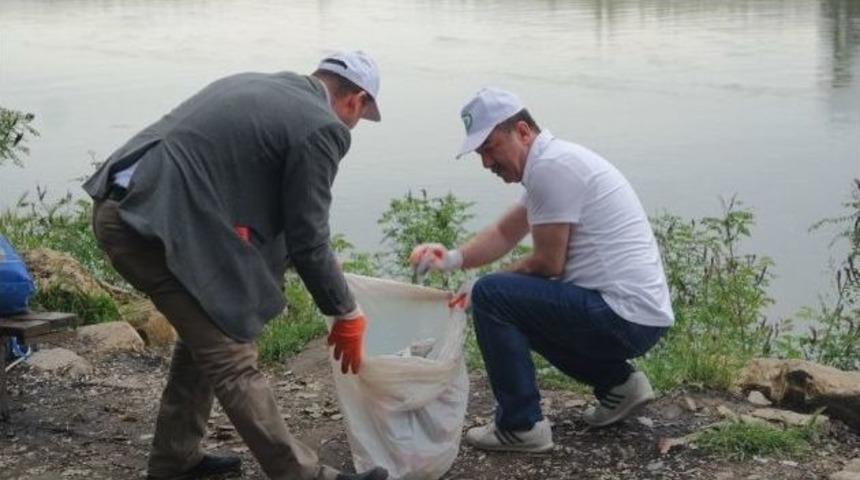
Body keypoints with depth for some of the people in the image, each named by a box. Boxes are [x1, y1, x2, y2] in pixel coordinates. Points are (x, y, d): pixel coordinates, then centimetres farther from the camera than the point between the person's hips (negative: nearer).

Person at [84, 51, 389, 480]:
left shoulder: (253, 86, 20)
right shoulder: (319, 128, -6)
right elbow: (307, 240, -4)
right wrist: (347, 316, 8)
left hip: (119, 208, 9)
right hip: (155, 226, -9)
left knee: (207, 336, 23)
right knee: (232, 361, -2)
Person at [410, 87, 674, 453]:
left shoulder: (550, 166, -16)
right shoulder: (553, 160, 14)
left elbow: (548, 263, -14)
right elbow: (505, 233, 19)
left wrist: (485, 292, 2)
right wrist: (453, 259, 1)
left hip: (625, 318, -10)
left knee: (491, 296, -12)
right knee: (520, 308, 27)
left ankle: (520, 426, -4)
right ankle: (617, 382, 20)